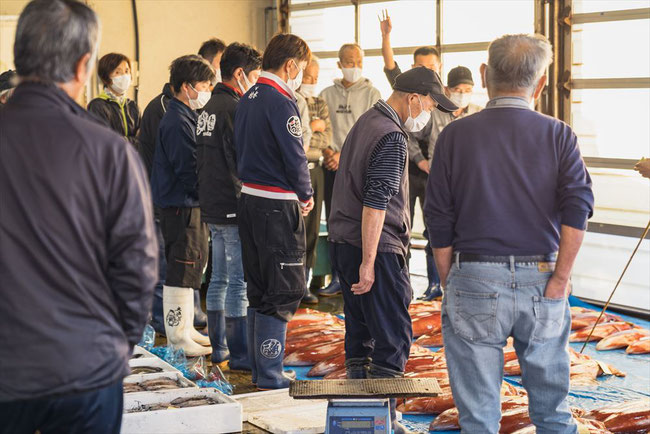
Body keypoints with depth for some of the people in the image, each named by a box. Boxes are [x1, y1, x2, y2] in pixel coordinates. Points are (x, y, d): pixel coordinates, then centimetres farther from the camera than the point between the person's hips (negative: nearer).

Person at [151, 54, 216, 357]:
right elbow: (190, 170, -21)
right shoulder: (177, 123, -17)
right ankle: (178, 340, 2)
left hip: (190, 204, 11)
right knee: (181, 273, -4)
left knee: (194, 267, 17)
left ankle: (185, 330, 27)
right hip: (182, 206, -11)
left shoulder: (187, 117, 15)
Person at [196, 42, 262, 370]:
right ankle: (240, 354, -1)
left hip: (212, 207, 10)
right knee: (239, 281, -5)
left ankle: (219, 347, 22)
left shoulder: (209, 108, 14)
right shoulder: (233, 108, -16)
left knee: (219, 277, 15)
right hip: (234, 207, -10)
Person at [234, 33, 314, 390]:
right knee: (284, 291, -3)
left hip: (249, 198, 9)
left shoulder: (247, 99, 12)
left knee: (258, 290, 15)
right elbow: (295, 156, -18)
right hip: (278, 205, -9)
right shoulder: (280, 102, -16)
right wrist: (306, 195, -1)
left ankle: (260, 370, 24)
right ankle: (270, 378, -1)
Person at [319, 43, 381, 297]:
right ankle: (338, 278, 13)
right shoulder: (327, 95, 13)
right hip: (332, 167, 3)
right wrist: (326, 150, -8)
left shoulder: (372, 94, 3)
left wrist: (345, 154, -13)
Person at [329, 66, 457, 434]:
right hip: (377, 247, -10)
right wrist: (368, 263, -23)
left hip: (345, 242, 10)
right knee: (393, 337, -5)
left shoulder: (367, 121, 14)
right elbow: (375, 203, -23)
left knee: (360, 334, 14)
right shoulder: (392, 137, -16)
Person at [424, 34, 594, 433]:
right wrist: (560, 279, -7)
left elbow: (439, 221, 0)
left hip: (475, 280, -1)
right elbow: (578, 207, -11)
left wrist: (449, 283, 9)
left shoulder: (455, 136, 0)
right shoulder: (559, 136, 1)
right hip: (541, 282, 1)